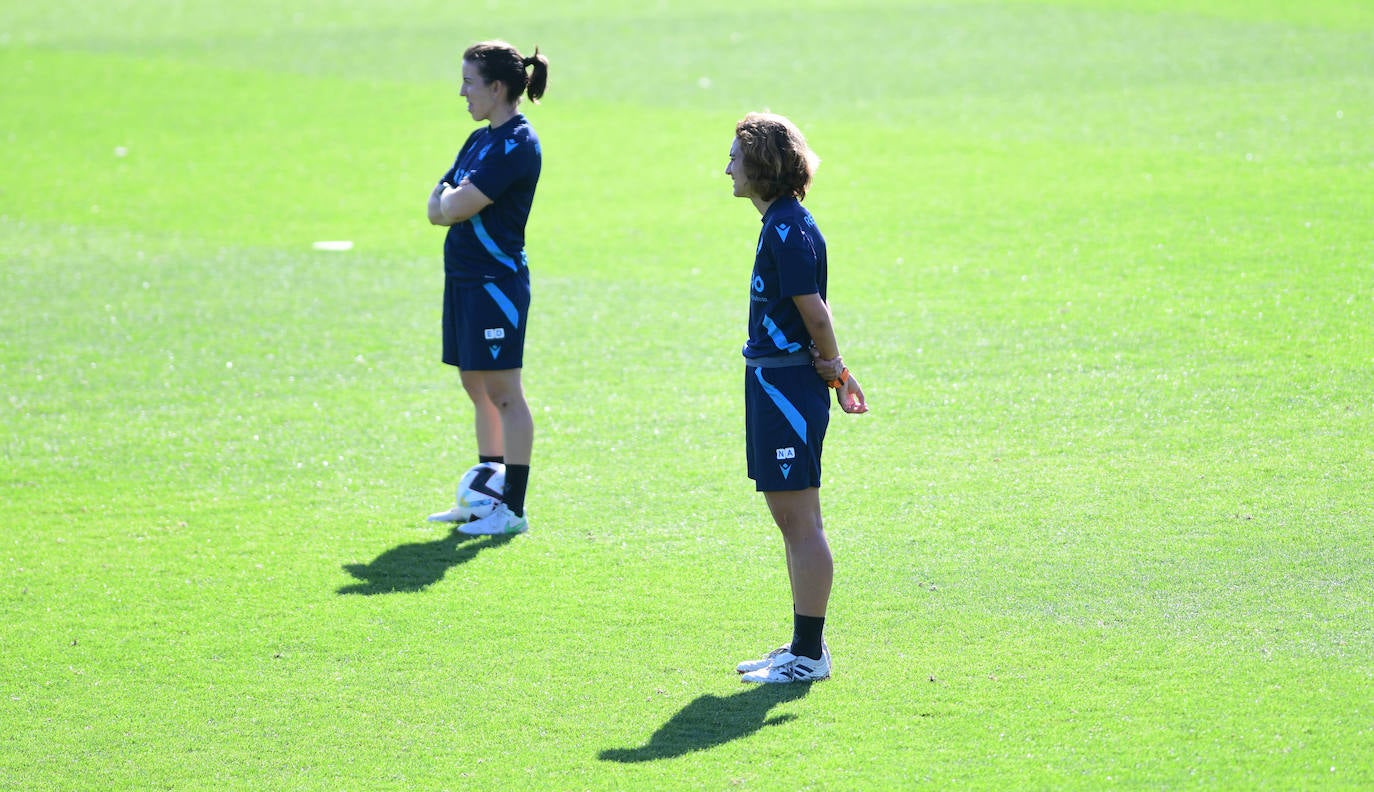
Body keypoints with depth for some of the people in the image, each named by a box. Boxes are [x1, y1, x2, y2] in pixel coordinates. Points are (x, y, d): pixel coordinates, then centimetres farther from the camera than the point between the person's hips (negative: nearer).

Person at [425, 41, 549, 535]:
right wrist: (451, 202, -7)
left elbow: (458, 207, -19)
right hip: (463, 276, 10)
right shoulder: (480, 139, 14)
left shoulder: (517, 144, -15)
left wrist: (452, 201, 1)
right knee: (477, 388, 14)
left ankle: (513, 509, -3)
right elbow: (438, 208, 13)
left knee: (502, 392, -6)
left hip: (497, 281, -10)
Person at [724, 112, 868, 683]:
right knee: (789, 518, 15)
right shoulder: (780, 223, 14)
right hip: (772, 384, 10)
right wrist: (833, 368, 9)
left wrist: (831, 366, -4)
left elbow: (812, 308, -18)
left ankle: (810, 653, -1)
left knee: (801, 521, -5)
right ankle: (803, 646, 23)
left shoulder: (788, 229, -17)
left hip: (788, 388, -10)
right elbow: (810, 309, 16)